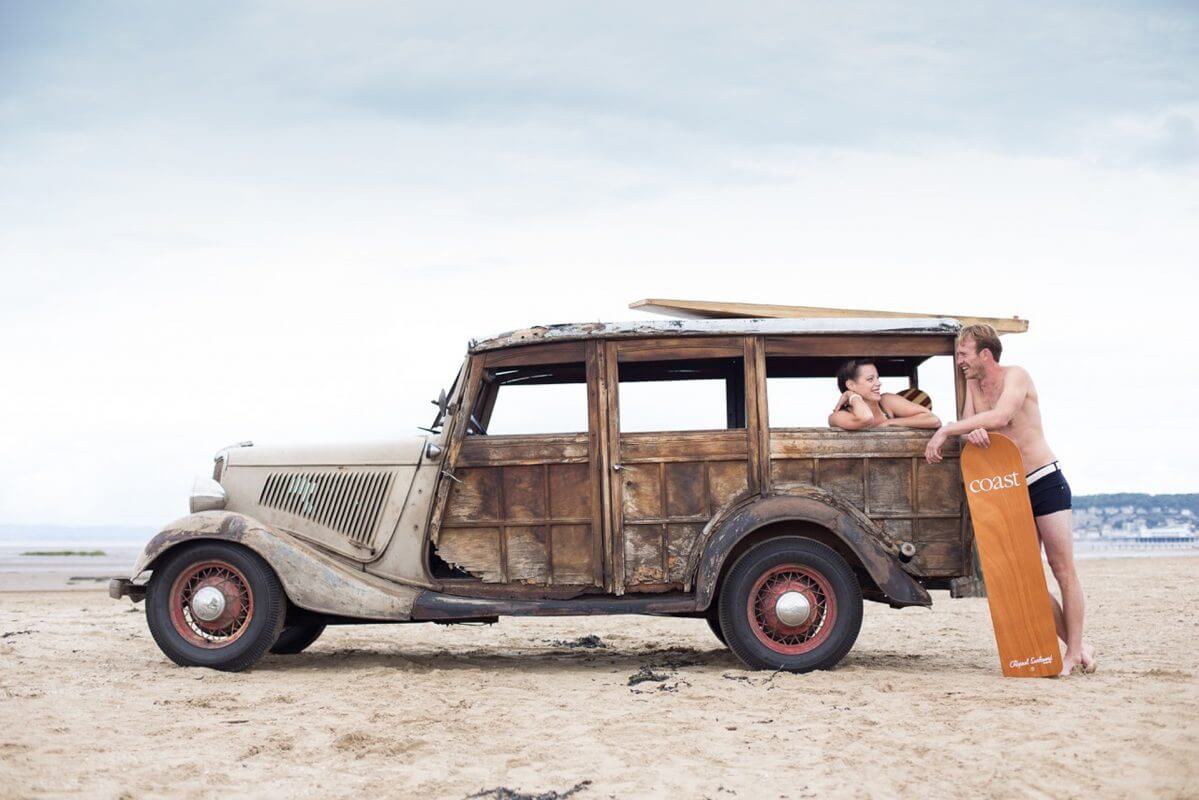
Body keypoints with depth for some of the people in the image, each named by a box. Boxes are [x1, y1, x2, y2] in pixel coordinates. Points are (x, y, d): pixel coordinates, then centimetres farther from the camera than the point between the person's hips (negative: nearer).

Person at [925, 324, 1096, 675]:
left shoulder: (1015, 376, -11)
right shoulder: (972, 384, 10)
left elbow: (1000, 417, -28)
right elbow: (966, 428, 0)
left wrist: (946, 430, -27)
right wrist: (968, 431, -25)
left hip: (1045, 482, -7)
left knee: (1063, 570, -4)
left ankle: (1074, 653, 0)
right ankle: (1078, 646, 11)